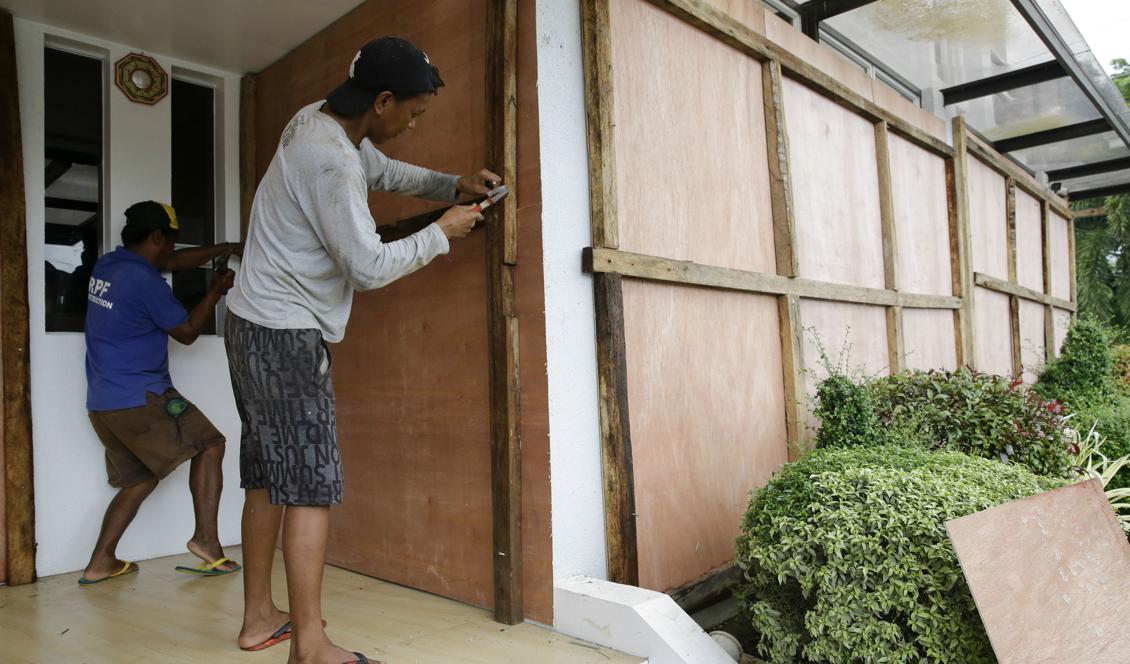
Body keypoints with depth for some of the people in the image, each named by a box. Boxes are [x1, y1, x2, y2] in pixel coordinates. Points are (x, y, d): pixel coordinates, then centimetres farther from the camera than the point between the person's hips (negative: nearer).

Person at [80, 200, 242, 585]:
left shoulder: (107, 265, 10)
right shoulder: (144, 280, -16)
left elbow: (175, 263, 24)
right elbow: (187, 332, -5)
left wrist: (225, 249, 26)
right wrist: (216, 291, 6)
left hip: (102, 403, 9)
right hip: (139, 398, -9)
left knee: (140, 477, 18)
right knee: (209, 445, 3)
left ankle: (101, 562, 15)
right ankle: (206, 539, -4)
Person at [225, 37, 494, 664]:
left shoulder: (318, 119, 9)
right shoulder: (332, 163, -22)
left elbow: (383, 170, 24)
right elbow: (369, 266, -21)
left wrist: (453, 185, 11)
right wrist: (442, 232, -8)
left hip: (254, 326, 10)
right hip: (285, 335, -10)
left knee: (268, 475, 13)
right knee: (312, 483, -8)